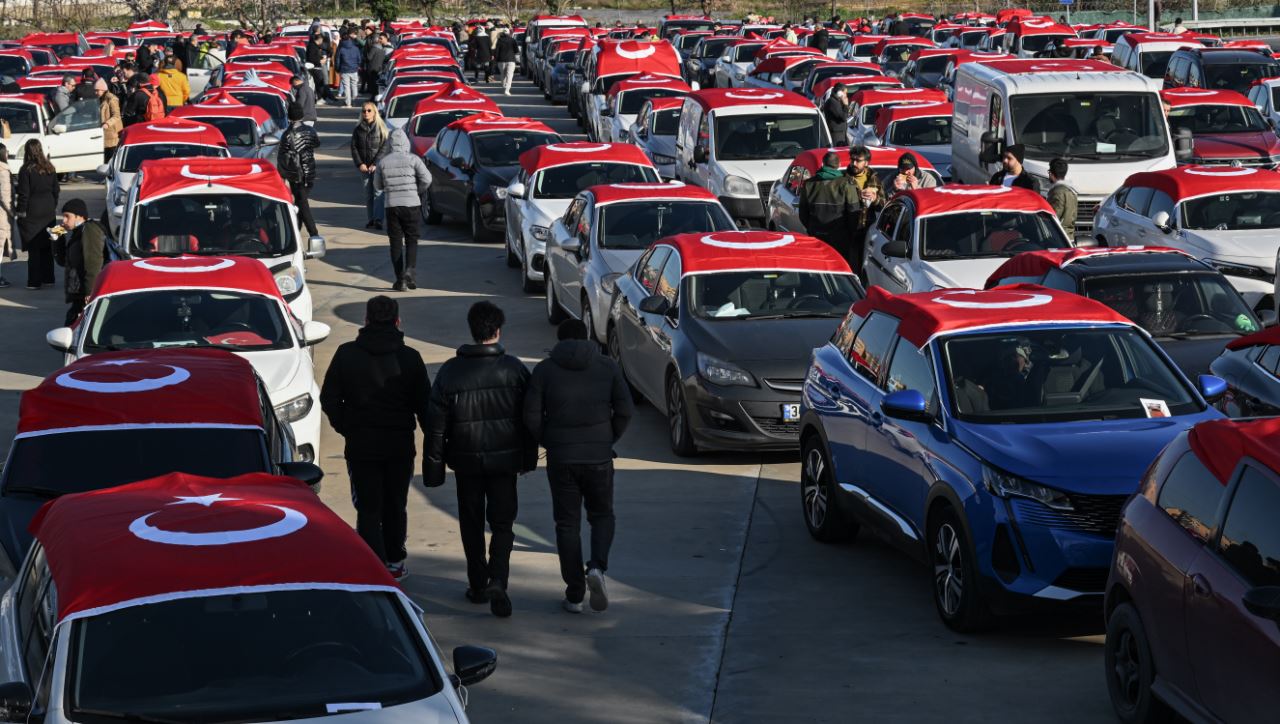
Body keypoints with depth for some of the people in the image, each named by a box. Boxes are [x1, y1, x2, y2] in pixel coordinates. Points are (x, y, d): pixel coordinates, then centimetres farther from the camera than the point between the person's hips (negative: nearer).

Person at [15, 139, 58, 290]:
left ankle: (35, 281, -2)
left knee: (33, 248, -2)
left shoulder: (26, 170, -13)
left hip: (32, 212, -5)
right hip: (48, 211, 5)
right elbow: (56, 190, 10)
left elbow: (24, 193, -13)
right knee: (47, 245, 14)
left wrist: (21, 211, -7)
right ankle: (48, 277, 20)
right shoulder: (50, 168, 4)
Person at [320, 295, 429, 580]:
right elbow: (424, 404, -1)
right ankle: (394, 562, 29)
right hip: (400, 445, 1)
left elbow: (329, 400, -2)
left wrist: (346, 428, 11)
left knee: (368, 509, 2)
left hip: (360, 446, -1)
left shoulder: (346, 354, -6)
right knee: (396, 506, 17)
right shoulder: (410, 358, -5)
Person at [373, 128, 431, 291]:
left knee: (395, 242, 7)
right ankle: (409, 270, -16)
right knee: (411, 239, 8)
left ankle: (400, 279, 3)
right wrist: (418, 191, 7)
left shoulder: (383, 162, 2)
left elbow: (377, 185, 8)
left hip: (391, 205, 1)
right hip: (411, 204, -1)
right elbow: (426, 179, -10)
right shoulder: (412, 159, -3)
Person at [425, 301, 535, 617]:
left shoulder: (450, 372, -6)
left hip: (466, 460, 0)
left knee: (471, 524, 15)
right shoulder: (514, 369, -6)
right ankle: (497, 582, -13)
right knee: (502, 523, 6)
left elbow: (436, 425, -4)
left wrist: (434, 467, 2)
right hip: (505, 460, 0)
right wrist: (529, 458, 13)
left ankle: (478, 585, 20)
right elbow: (529, 417, 1)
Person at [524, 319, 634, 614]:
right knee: (602, 516, 17)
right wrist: (609, 440, 10)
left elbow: (532, 416, -6)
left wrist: (548, 442, 9)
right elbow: (625, 410, -4)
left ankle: (574, 595, 9)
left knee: (567, 523, 9)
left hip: (560, 457, 0)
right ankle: (597, 568, -9)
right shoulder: (608, 367, 0)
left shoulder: (545, 370, -2)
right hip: (599, 457, 0)